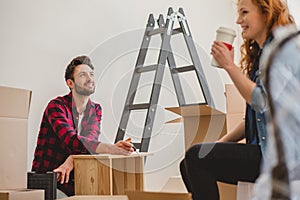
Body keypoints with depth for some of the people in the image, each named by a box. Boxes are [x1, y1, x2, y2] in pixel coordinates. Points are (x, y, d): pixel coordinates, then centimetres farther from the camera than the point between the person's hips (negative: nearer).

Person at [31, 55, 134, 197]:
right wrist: (110, 148, -43)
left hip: (73, 178, 5)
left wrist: (72, 159, -31)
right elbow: (71, 140, -28)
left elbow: (91, 138, -10)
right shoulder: (57, 106, -12)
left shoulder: (96, 109, 8)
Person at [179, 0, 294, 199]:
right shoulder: (259, 53, 18)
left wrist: (230, 66, -14)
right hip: (260, 149, 9)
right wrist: (222, 143, 10)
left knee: (197, 157, -19)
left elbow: (264, 102, -21)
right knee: (189, 163, -2)